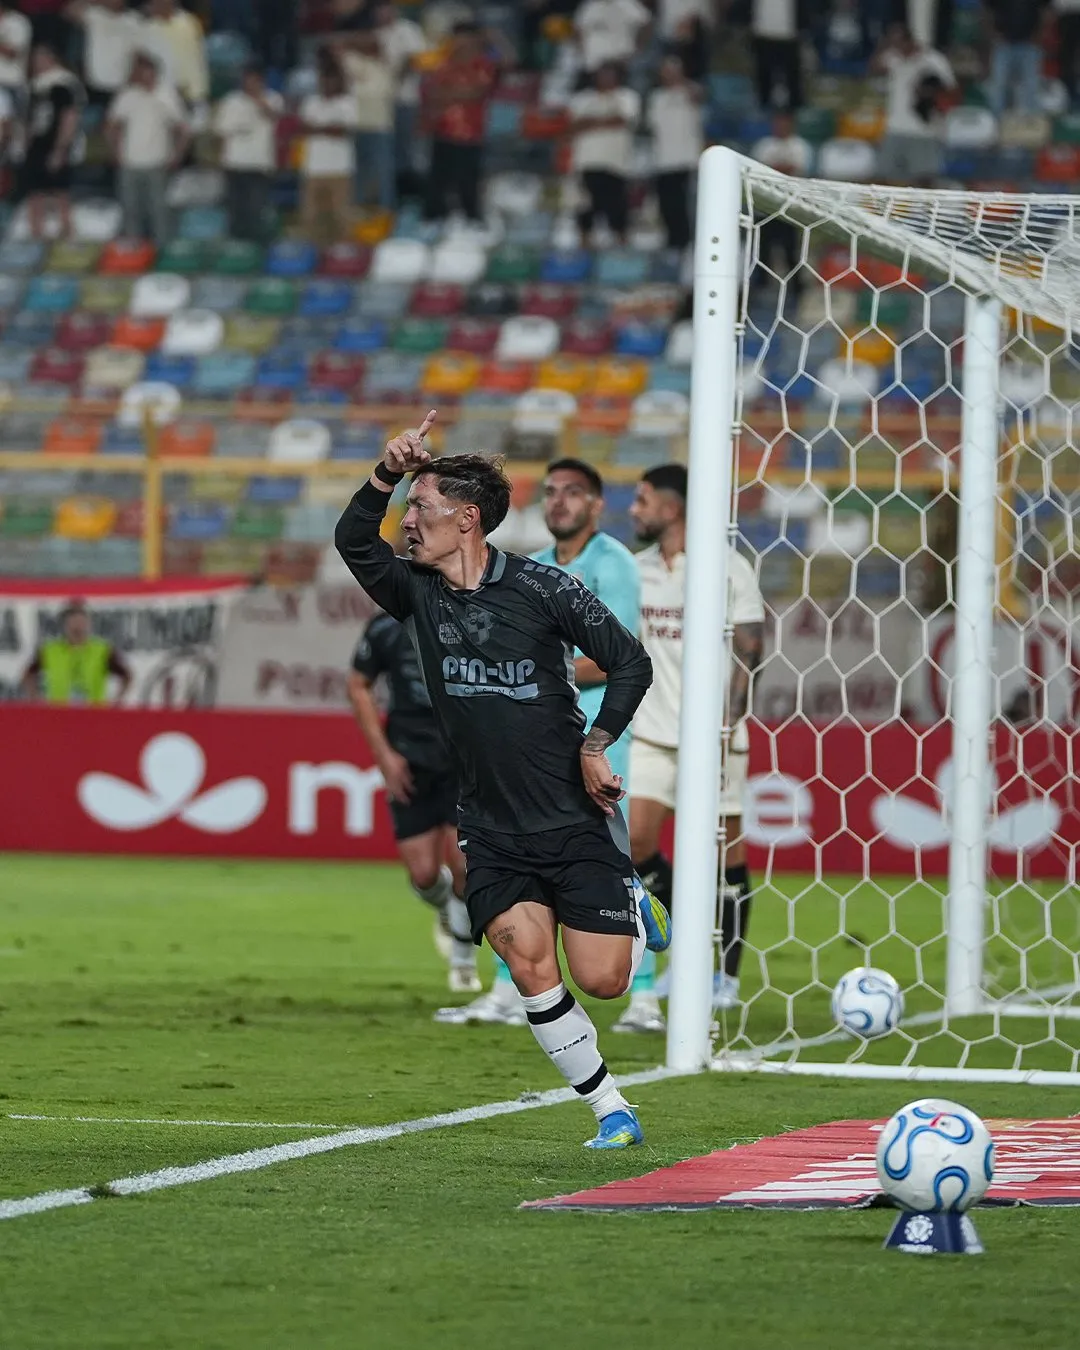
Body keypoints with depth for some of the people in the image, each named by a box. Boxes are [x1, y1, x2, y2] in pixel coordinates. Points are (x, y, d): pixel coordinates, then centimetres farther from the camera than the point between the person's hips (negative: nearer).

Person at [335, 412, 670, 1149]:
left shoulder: (542, 588, -9)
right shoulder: (419, 593, 4)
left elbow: (631, 662, -5)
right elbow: (354, 541, -9)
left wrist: (597, 745, -13)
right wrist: (388, 473, -21)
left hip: (576, 819, -4)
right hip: (492, 832, 4)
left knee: (602, 979, -4)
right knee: (529, 966, -13)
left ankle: (632, 911, 31)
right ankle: (612, 1109, -1)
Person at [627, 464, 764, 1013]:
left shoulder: (727, 567, -6)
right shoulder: (637, 569, 10)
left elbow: (748, 651, -8)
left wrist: (728, 721, -16)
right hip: (652, 733, 5)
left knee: (724, 848, 0)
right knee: (631, 840, -7)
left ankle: (727, 974, 9)